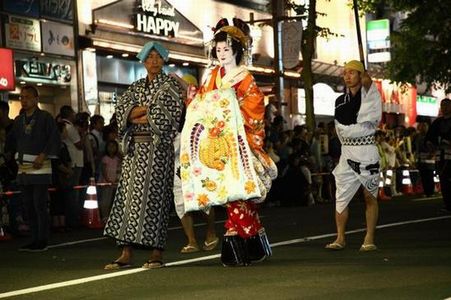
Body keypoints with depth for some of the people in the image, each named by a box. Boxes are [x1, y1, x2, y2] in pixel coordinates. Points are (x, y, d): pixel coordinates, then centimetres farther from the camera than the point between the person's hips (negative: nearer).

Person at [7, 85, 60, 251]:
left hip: (40, 167, -7)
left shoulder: (45, 117, -4)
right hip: (23, 168, 7)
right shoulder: (18, 120, 14)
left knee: (39, 204, -8)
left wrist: (42, 156, -16)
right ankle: (34, 240, 15)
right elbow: (13, 140, 23)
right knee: (29, 205, 8)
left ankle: (42, 241, -1)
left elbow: (54, 139, -9)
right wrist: (17, 156, 10)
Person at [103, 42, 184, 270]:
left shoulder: (170, 85, 3)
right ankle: (126, 253, -1)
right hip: (134, 148, 5)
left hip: (158, 147, -5)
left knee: (153, 197, -8)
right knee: (128, 196, -1)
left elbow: (169, 114, -10)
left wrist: (138, 116, -4)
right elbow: (122, 110, 3)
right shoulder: (136, 87, 17)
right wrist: (148, 109, -13)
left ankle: (156, 253, -5)